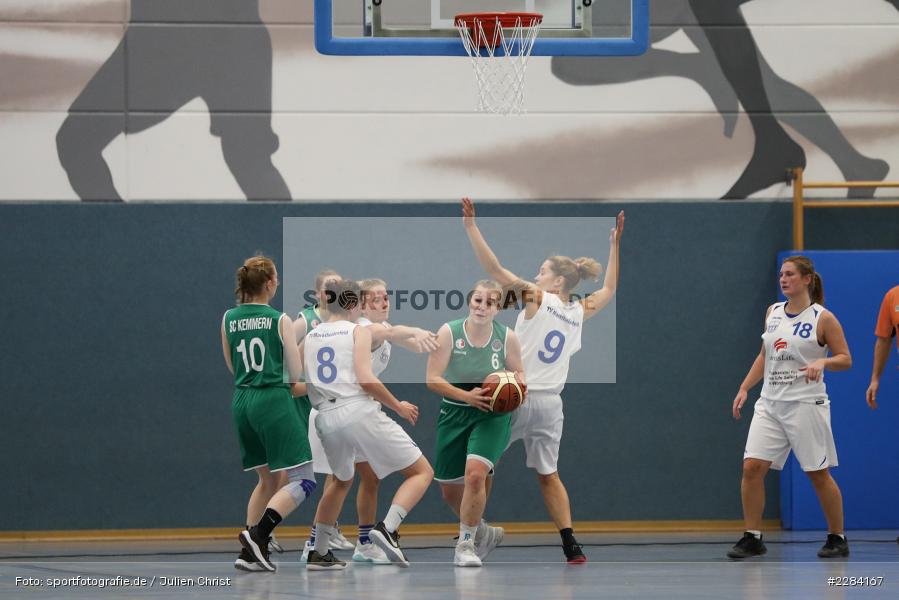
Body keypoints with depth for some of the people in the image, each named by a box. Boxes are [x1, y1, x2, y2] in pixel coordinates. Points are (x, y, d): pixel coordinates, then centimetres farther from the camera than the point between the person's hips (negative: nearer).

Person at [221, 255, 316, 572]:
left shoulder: (229, 319, 7)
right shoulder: (281, 321, -6)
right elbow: (296, 375, -4)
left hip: (242, 400, 6)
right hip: (274, 400, -6)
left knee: (268, 480, 19)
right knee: (302, 480, -5)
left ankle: (250, 552, 10)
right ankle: (258, 534, -24)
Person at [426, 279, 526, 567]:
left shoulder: (507, 337, -6)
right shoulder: (448, 333, -10)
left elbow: (519, 372, 9)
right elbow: (432, 379, -12)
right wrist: (467, 396, -24)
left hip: (492, 416, -2)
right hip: (454, 414, 2)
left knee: (475, 473, -25)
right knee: (450, 490, 9)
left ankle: (466, 544, -11)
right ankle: (483, 532, 38)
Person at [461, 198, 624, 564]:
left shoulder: (537, 299, -7)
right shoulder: (580, 312, 9)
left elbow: (493, 268, -13)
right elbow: (609, 289, 29)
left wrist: (470, 226, -12)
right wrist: (615, 245, 33)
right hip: (550, 404, 6)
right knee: (548, 475, 15)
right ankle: (572, 548, 6)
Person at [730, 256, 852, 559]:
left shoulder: (823, 318, -6)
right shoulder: (773, 312, 11)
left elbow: (845, 359, -3)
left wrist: (822, 362, -22)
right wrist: (744, 388, 12)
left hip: (805, 405, -5)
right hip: (770, 403, 5)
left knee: (818, 474, 1)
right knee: (752, 467, -8)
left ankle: (837, 539, 15)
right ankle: (752, 538, -1)